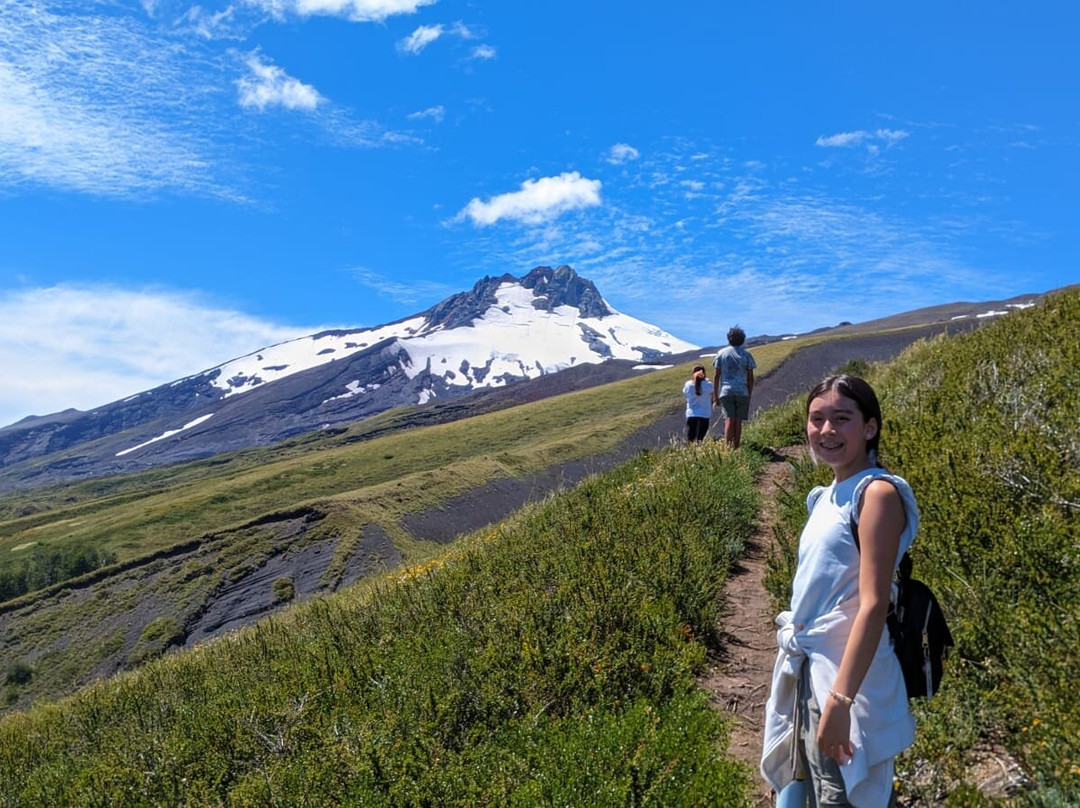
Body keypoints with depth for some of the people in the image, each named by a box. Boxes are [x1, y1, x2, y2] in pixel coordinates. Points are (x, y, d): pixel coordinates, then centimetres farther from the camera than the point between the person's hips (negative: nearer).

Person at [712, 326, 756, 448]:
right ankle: (735, 447, 4)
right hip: (742, 392, 0)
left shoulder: (722, 353, 6)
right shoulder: (746, 355, 5)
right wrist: (749, 395, 12)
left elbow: (716, 375, 3)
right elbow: (750, 378, 4)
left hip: (726, 392, 0)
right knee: (738, 421, 4)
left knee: (729, 420, -5)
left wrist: (715, 395, 7)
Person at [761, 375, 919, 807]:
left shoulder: (877, 492, -16)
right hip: (806, 671, 8)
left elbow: (873, 604, -22)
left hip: (849, 675, -8)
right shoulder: (827, 496, 8)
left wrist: (840, 700, -26)